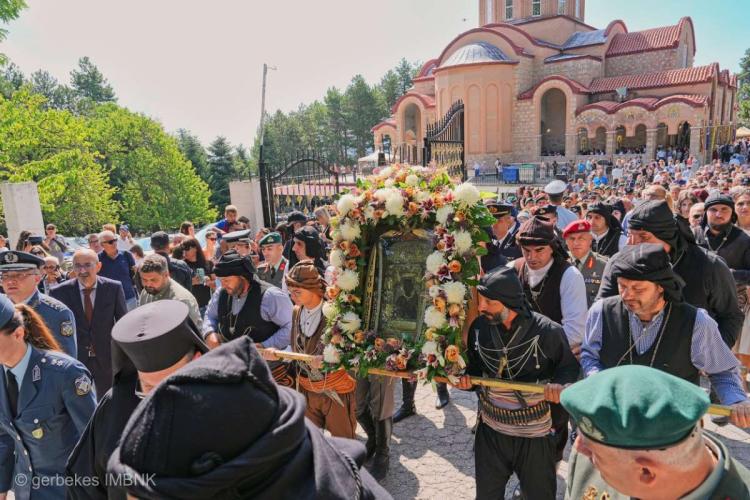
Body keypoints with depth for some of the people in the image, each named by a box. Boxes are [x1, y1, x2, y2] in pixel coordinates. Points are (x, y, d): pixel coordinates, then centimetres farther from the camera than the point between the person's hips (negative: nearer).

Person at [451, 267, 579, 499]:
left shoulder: (548, 331, -20)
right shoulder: (479, 327, -8)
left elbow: (569, 367, -4)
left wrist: (560, 384, -25)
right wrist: (467, 378, -13)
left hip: (536, 436, -3)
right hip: (490, 430, 4)